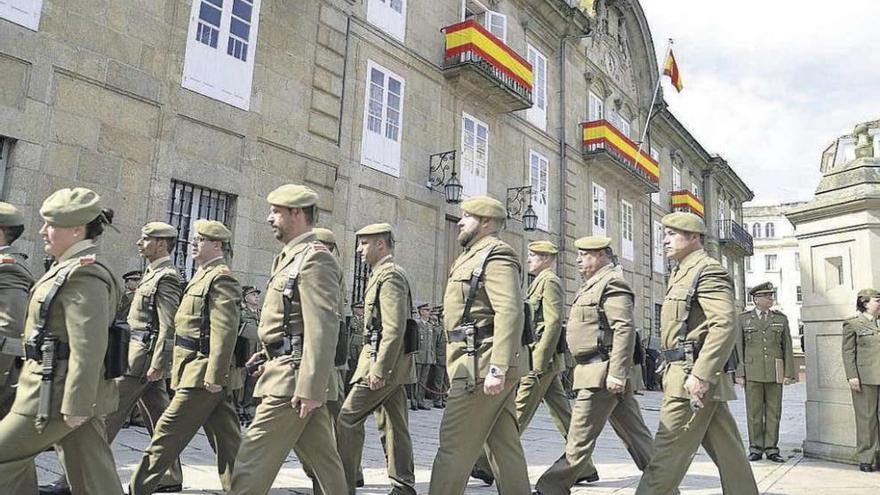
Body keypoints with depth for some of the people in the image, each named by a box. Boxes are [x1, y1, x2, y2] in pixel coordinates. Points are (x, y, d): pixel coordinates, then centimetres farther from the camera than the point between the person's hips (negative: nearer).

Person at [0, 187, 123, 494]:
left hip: (57, 393, -10)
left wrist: (75, 405, -23)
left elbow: (89, 347, -24)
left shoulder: (83, 275, -18)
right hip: (81, 393, 10)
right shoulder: (70, 268, 15)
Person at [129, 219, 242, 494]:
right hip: (208, 374, 10)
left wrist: (214, 374, -24)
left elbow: (226, 330, -21)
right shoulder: (203, 276, 20)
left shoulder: (221, 278, -12)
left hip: (202, 373, -10)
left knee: (167, 433, -1)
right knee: (226, 440, 11)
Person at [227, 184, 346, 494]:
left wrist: (310, 388, -24)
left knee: (253, 460, -3)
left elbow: (324, 328, -21)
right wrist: (267, 356, 16)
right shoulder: (290, 257, 18)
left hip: (293, 376, -9)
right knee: (323, 460, 14)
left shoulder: (315, 258, -13)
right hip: (285, 372, 9)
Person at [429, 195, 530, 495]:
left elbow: (510, 313, -22)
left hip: (482, 363, -10)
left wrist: (498, 368, -27)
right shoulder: (473, 257, 21)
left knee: (455, 444, -4)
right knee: (504, 444, 11)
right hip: (485, 364, 10)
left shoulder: (496, 255, -10)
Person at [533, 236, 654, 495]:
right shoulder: (592, 285, 20)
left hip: (603, 373, -11)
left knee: (580, 437, -3)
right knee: (635, 434, 13)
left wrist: (616, 373, -25)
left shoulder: (612, 283, -11)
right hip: (600, 373, 11)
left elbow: (625, 329, -21)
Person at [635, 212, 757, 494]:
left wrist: (701, 375, -27)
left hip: (693, 376, -10)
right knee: (726, 449, 13)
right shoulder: (680, 273, 19)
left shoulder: (708, 270, -11)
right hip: (684, 372, 10)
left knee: (668, 450, -5)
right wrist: (670, 371, 20)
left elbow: (725, 326, -22)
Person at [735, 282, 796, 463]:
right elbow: (739, 348, 3)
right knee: (754, 412, 2)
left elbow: (787, 347, 6)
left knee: (773, 412, 4)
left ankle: (771, 449, 12)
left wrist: (789, 373, -1)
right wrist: (740, 374, -3)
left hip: (775, 372, 1)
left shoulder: (781, 318, 8)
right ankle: (755, 449, 10)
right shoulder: (744, 319, 5)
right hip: (752, 372, -1)